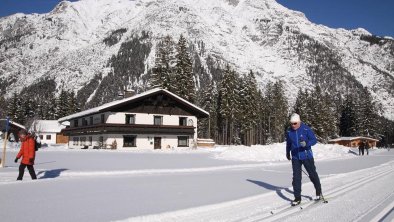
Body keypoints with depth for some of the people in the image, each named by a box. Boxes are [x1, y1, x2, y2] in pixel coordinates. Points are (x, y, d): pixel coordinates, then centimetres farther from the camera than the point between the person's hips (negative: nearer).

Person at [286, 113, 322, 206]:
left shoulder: (306, 129, -11)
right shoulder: (289, 132, 0)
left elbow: (314, 140, -10)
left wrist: (306, 143, -30)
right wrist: (288, 153, 27)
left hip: (307, 156, -2)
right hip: (295, 158, 2)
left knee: (312, 175, 11)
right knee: (296, 177, -2)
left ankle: (318, 192, 35)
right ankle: (297, 198, 6)